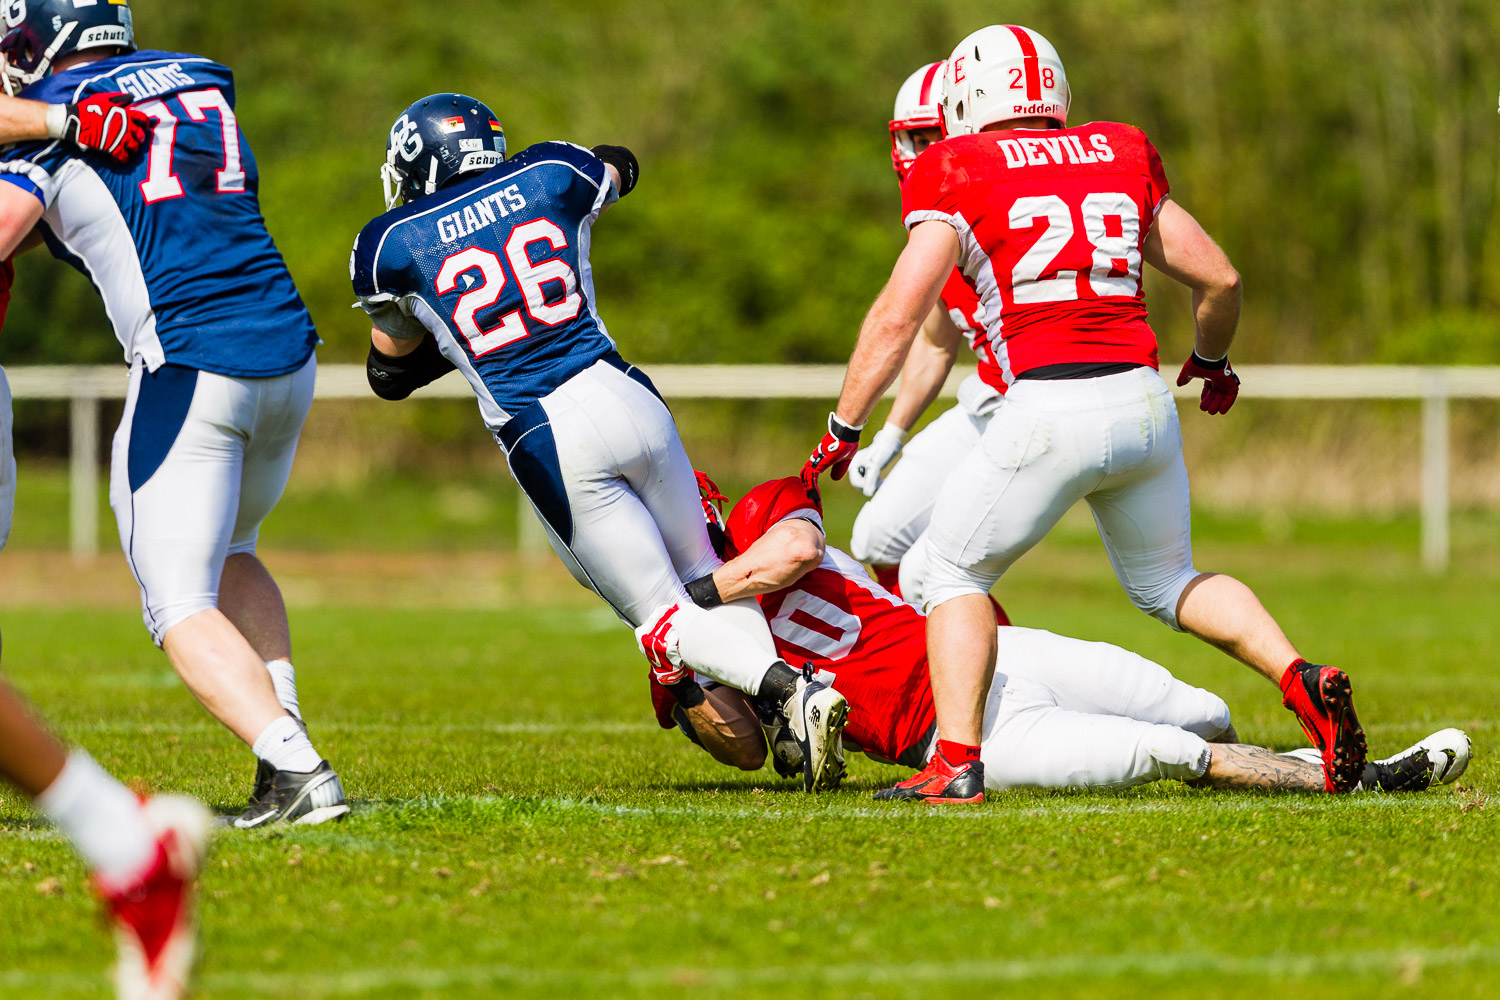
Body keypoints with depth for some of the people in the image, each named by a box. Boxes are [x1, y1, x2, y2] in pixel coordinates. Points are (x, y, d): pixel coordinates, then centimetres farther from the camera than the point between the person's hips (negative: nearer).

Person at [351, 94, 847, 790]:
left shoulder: (394, 243, 3)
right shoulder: (546, 178, 11)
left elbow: (392, 368, 18)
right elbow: (620, 168, 36)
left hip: (548, 444, -3)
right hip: (623, 397, 3)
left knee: (665, 620, 5)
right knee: (703, 576, 21)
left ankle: (790, 689, -20)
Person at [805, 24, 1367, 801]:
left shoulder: (960, 178, 3)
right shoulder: (1121, 161, 16)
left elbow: (896, 317, -2)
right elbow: (1219, 279, 21)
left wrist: (842, 429, 6)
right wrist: (1211, 362, 40)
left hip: (1051, 410, -5)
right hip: (1144, 402, 5)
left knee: (957, 571, 14)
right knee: (1166, 581, 25)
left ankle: (957, 762, 0)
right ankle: (1302, 683, 5)